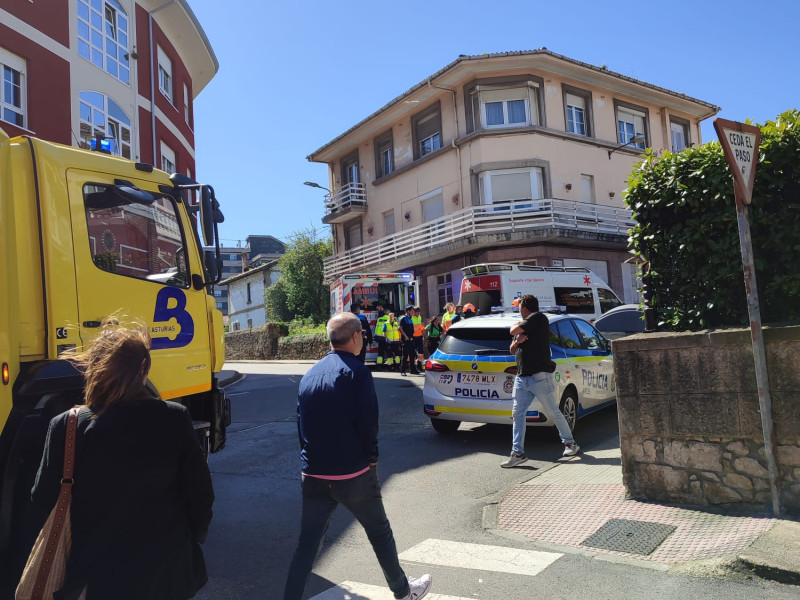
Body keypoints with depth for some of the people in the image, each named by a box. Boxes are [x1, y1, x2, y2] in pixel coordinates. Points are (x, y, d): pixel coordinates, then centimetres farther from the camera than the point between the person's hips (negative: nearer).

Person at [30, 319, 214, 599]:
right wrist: (196, 535, 11)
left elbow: (44, 500, -6)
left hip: (100, 576, -1)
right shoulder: (175, 419, -16)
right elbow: (200, 491, -8)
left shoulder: (68, 427, -18)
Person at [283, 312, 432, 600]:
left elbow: (301, 422, 10)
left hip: (313, 475, 5)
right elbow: (368, 423, -17)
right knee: (380, 533, 15)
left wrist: (311, 459, 16)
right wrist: (371, 458, -1)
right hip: (353, 474, -4)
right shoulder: (357, 372, -14)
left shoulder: (309, 375, 6)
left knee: (307, 543, 12)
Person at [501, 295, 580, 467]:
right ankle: (517, 453, 2)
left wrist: (516, 326, 9)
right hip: (522, 377, 8)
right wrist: (517, 342, 1)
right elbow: (512, 350, 22)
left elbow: (514, 330, -13)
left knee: (553, 413, 3)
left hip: (540, 376, -8)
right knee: (517, 414, 0)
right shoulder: (524, 325, 22)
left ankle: (570, 443, 22)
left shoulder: (538, 318, -6)